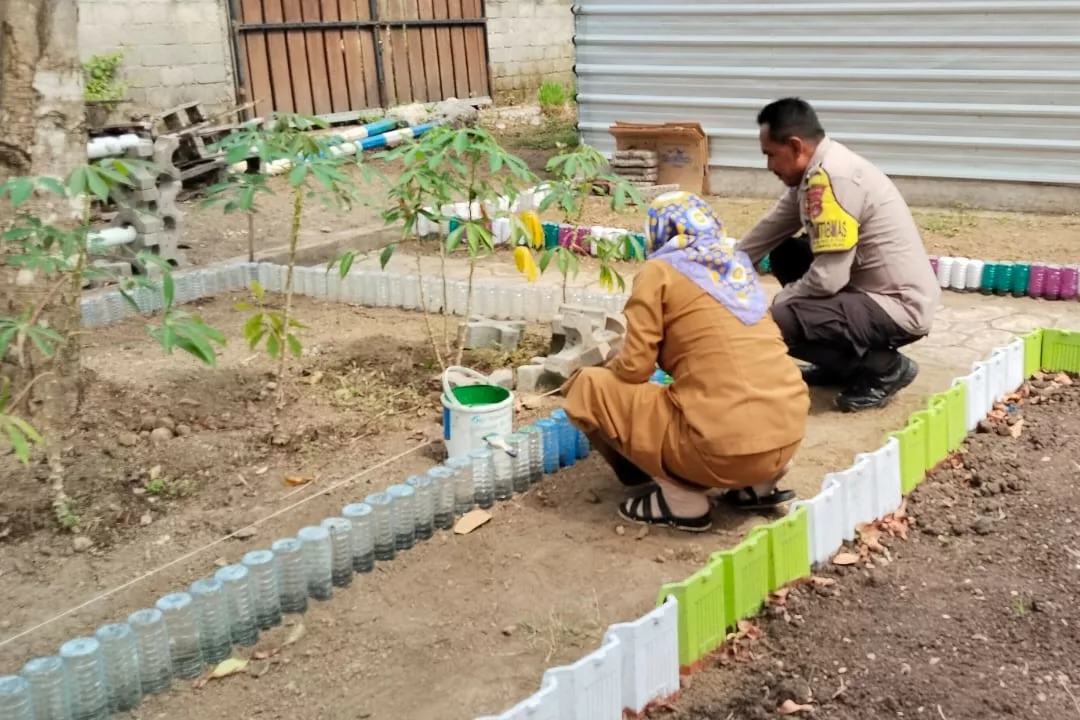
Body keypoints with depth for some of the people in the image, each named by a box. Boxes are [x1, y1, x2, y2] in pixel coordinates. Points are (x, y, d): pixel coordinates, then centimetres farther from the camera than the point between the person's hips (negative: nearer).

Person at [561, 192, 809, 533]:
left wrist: (586, 379, 17)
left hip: (726, 446, -7)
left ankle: (681, 499, 2)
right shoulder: (739, 264, 20)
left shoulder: (660, 269, 0)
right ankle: (758, 484, 16)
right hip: (788, 435, 7)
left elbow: (634, 367, -3)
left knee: (588, 388, 6)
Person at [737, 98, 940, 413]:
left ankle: (885, 368, -3)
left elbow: (828, 278, -25)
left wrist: (778, 301, -8)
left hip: (900, 308, -10)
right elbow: (770, 230, 15)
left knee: (780, 321, -24)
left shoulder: (831, 178, -23)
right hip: (873, 289, 10)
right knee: (784, 254, 15)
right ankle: (843, 362, 17)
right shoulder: (819, 170, 6)